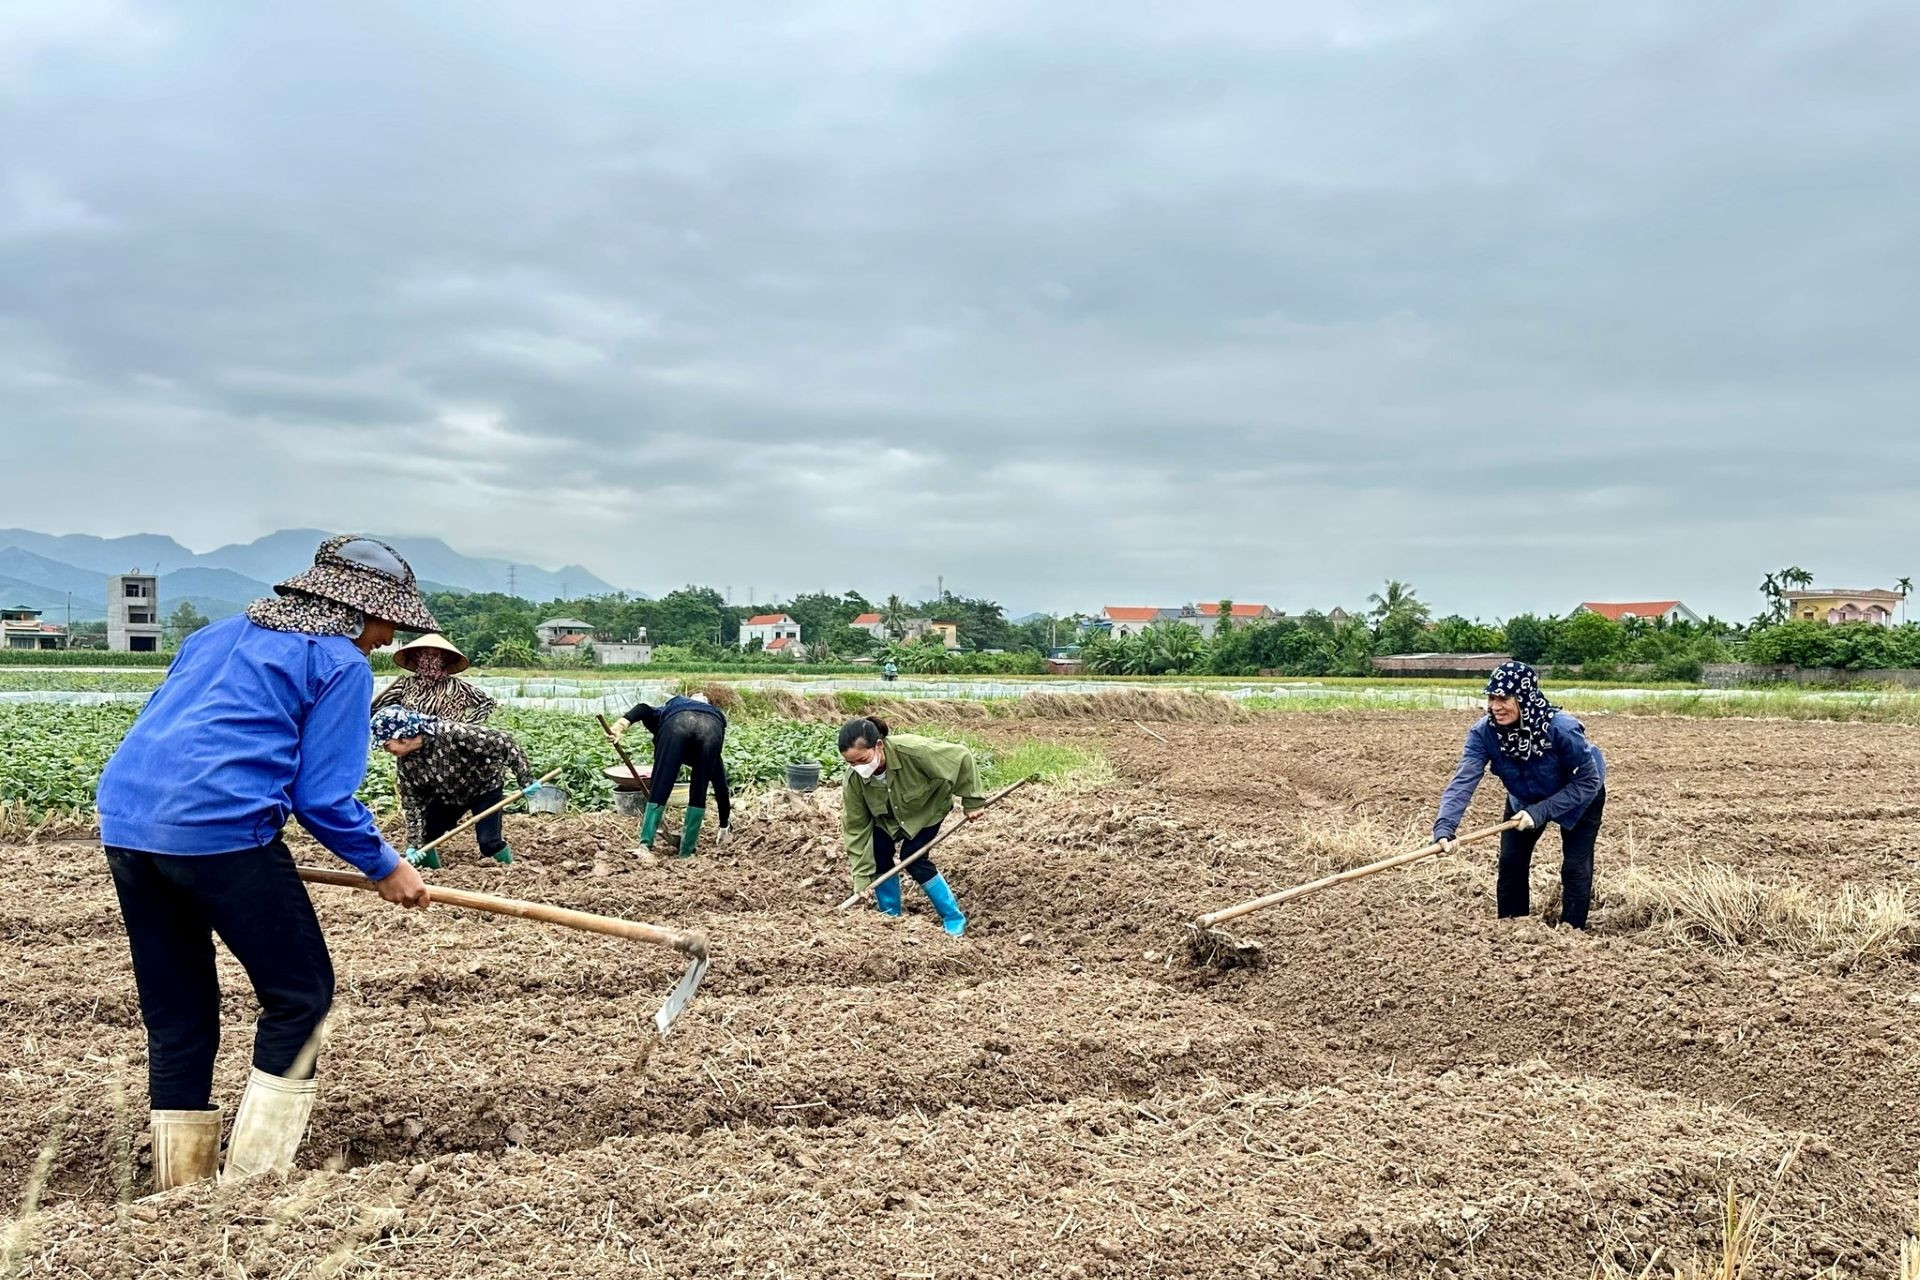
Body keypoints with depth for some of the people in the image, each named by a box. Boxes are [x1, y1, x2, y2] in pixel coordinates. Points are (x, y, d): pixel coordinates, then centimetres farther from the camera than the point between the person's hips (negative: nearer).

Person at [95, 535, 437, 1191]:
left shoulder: (220, 633, 23)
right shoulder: (341, 663, 0)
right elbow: (323, 797, -4)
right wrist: (385, 867, 8)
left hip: (126, 821, 8)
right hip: (220, 830, -8)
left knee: (176, 1012, 17)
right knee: (301, 994, 6)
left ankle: (179, 1186, 24)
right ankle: (253, 1180, 6)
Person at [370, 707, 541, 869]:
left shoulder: (452, 733, -38)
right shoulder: (405, 763, -17)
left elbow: (503, 742, -35)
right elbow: (412, 803, -11)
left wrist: (525, 780, -32)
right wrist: (414, 843, -21)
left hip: (483, 788, -6)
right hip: (447, 797, 6)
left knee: (489, 842, -17)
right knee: (423, 840, 1)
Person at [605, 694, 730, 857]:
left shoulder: (666, 715, 43)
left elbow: (644, 709, 17)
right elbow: (722, 789, 44)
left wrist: (623, 723, 0)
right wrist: (724, 827, 53)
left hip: (677, 721, -2)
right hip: (713, 727, 2)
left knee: (659, 790, 8)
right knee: (698, 795, 16)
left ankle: (645, 846, 0)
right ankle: (686, 853, 17)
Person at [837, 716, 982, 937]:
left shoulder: (913, 750, -44)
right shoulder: (853, 780, -30)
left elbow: (961, 758, -32)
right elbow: (856, 828, -20)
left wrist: (972, 801, -24)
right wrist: (861, 877, -22)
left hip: (926, 807, -3)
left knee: (913, 860, -15)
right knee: (880, 858, -9)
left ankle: (954, 919, 0)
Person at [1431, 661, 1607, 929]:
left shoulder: (1562, 729, -39)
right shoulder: (1484, 731, -30)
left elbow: (1588, 782, -29)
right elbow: (1464, 780, -38)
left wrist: (1540, 811, -37)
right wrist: (1445, 827, -52)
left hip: (1580, 798, -3)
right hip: (1525, 799, 4)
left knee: (1575, 868, -7)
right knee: (1511, 863, 2)